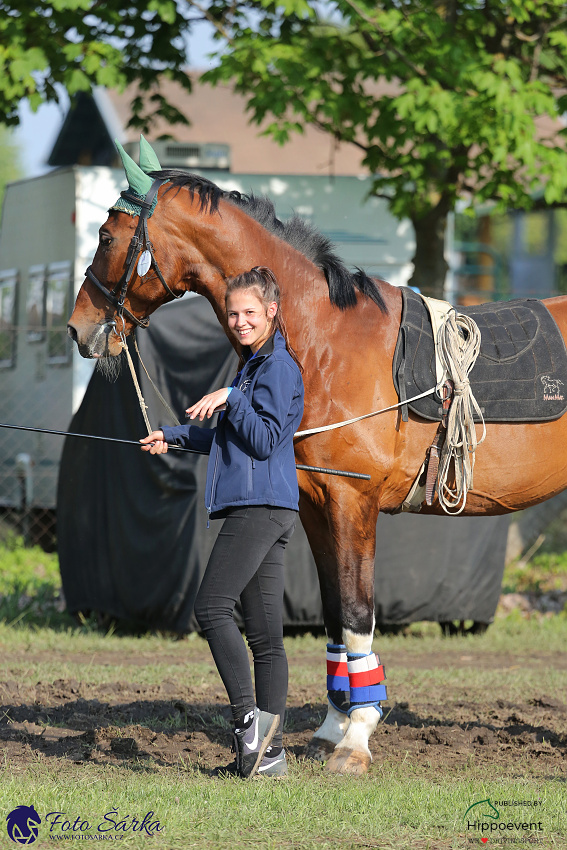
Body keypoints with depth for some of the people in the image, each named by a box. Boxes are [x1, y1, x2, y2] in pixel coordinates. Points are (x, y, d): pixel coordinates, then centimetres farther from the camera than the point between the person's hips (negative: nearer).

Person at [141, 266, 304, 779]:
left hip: (260, 505, -10)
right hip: (262, 510, 10)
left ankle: (249, 717, -14)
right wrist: (173, 436, 33)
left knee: (212, 607, -12)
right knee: (265, 632, 5)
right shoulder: (257, 364, 22)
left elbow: (264, 440, -16)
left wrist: (231, 398, -17)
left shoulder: (278, 366, -8)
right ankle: (271, 751, 4)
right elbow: (232, 439, 32)